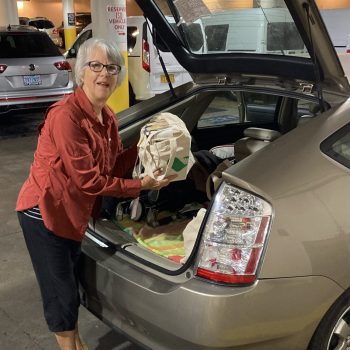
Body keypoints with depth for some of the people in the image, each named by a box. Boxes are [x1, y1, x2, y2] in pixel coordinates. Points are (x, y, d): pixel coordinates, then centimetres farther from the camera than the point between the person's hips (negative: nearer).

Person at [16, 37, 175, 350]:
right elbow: (87, 179, -25)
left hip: (73, 212, 8)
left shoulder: (107, 117, 2)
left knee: (71, 285, 22)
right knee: (61, 294, 5)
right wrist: (140, 186, -20)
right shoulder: (66, 114, -25)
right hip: (43, 211, -8)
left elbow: (115, 165, 3)